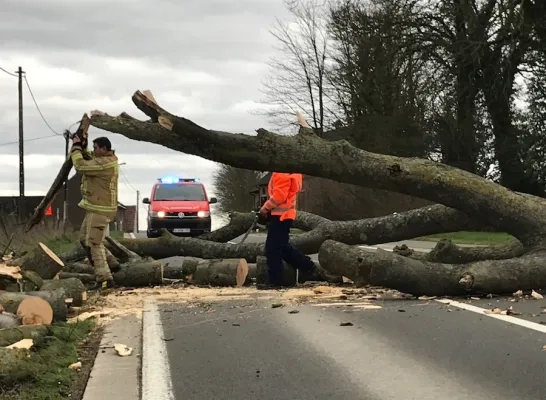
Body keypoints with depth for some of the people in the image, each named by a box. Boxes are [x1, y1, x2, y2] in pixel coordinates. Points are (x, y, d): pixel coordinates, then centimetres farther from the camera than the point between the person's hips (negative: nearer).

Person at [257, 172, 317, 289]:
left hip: (280, 215, -10)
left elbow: (279, 195, -23)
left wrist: (265, 208, -11)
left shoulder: (282, 172, -17)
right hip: (285, 214, 10)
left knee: (273, 249, -5)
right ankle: (309, 267, 23)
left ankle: (275, 281, -2)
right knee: (283, 247, 19)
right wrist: (269, 209, 15)